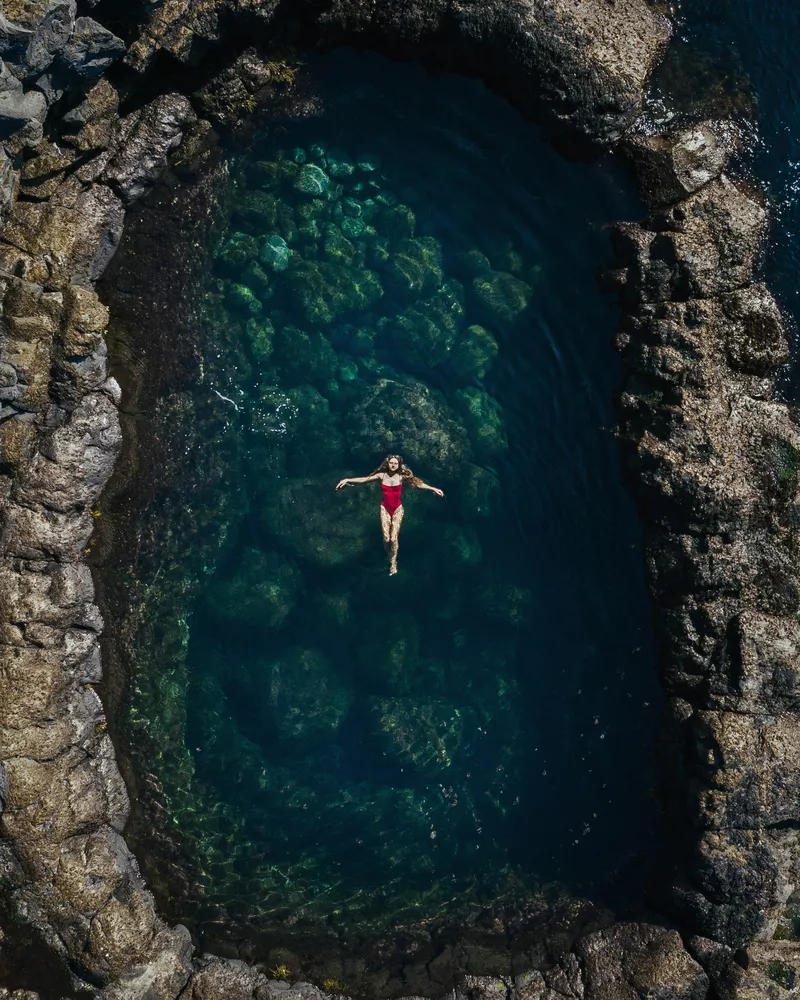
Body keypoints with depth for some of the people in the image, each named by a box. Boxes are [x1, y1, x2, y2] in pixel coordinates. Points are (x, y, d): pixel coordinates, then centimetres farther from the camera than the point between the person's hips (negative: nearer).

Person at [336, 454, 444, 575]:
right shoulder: (382, 475, -5)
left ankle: (393, 563, 11)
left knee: (394, 538, -6)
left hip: (397, 509, -1)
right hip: (385, 509, 1)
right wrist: (347, 480, -10)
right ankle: (389, 556, 26)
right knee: (386, 538, -4)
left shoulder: (402, 476, -8)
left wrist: (433, 488, -17)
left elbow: (418, 483, -8)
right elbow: (364, 479, -3)